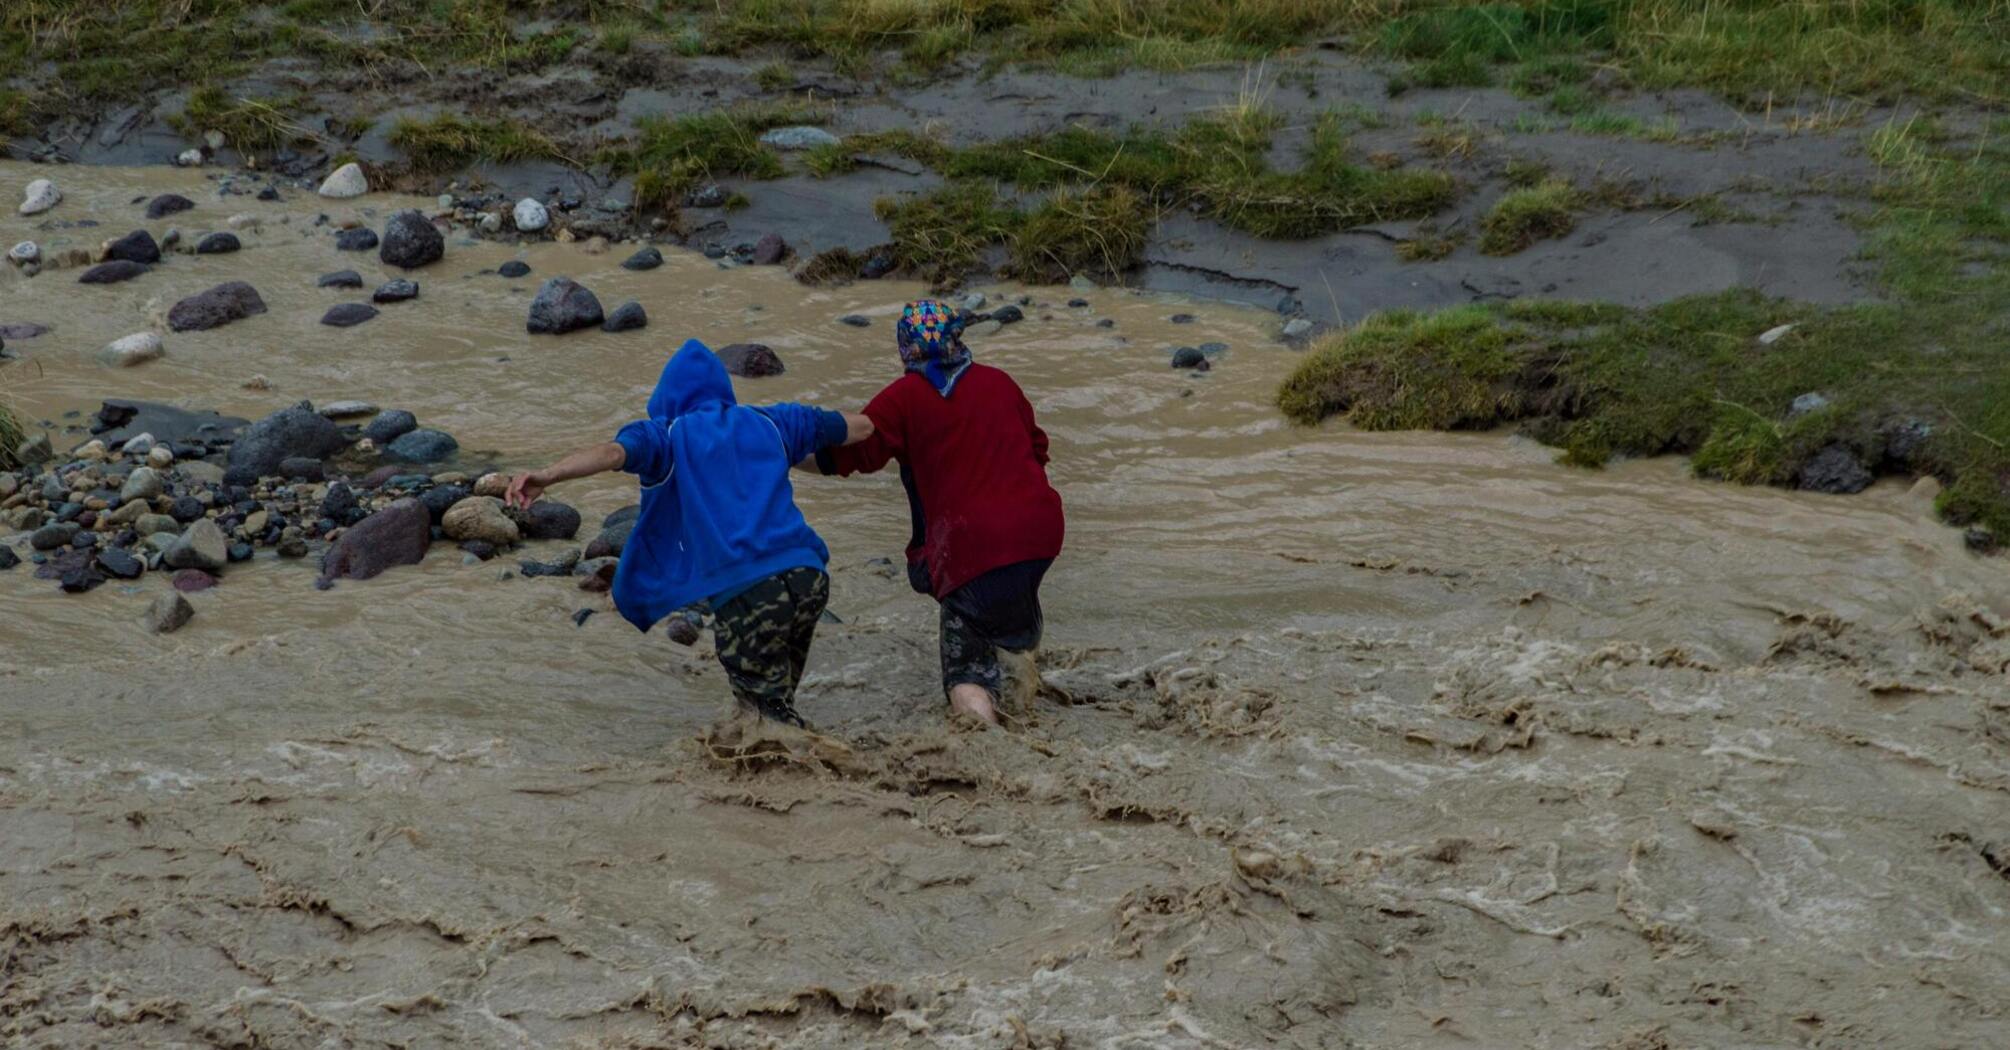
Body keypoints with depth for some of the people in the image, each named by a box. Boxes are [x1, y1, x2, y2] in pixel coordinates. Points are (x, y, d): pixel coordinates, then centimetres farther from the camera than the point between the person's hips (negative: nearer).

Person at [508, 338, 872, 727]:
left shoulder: (670, 434, 8)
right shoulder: (768, 422, 20)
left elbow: (614, 452, -14)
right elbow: (862, 427, 30)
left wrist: (546, 475, -25)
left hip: (745, 591, -5)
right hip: (808, 576, 5)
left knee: (774, 715, 9)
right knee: (778, 704, 25)